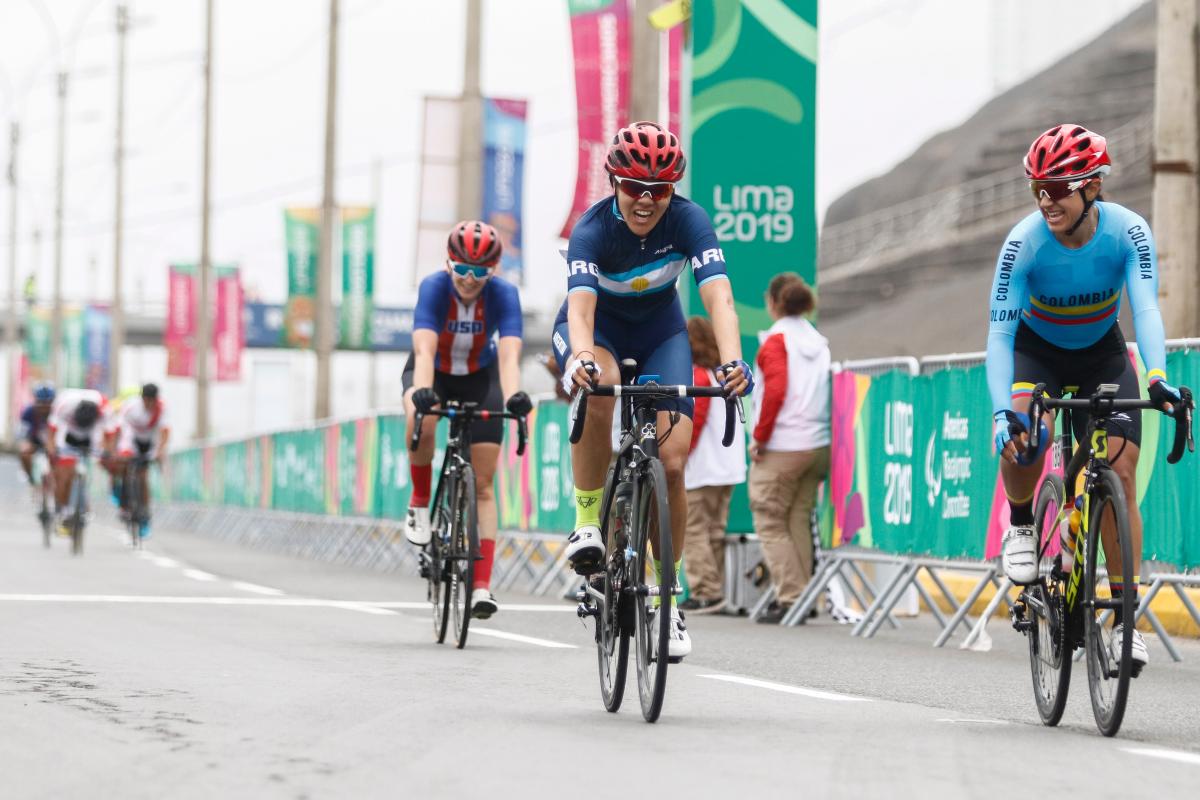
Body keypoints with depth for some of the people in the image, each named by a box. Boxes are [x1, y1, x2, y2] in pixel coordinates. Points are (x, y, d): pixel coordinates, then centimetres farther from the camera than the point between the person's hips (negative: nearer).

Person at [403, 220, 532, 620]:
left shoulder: (503, 294, -27)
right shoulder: (434, 287, -29)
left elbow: (509, 354, -38)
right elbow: (424, 348, -41)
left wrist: (514, 396, -58)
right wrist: (422, 390, -60)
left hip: (479, 376, 1)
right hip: (434, 372, -1)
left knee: (483, 483, -7)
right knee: (421, 422, -37)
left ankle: (482, 586, -9)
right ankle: (419, 504, -12)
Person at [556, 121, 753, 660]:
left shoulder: (688, 221, -26)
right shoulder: (593, 229, -29)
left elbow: (718, 297, -37)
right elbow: (580, 306, -44)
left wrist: (731, 360, -55)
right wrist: (580, 357, -65)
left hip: (659, 331, 2)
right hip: (597, 328, -2)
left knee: (671, 464, -12)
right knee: (598, 392, -38)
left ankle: (667, 596, 2)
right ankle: (587, 522, -21)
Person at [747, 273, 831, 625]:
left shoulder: (776, 340, -7)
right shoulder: (820, 342, 11)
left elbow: (775, 390, -17)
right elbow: (831, 392, 8)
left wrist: (759, 436, -10)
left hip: (781, 447, -6)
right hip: (818, 445, 6)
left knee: (770, 522, 2)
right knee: (799, 521, 12)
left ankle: (789, 598, -5)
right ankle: (803, 599, 10)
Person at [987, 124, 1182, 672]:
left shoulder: (1128, 232, -26)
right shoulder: (1024, 243, -28)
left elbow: (1145, 307, -38)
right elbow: (999, 333, -29)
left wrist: (1157, 378, -56)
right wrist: (1001, 411, -44)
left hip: (1102, 354, 1)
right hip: (1036, 352, -1)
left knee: (1120, 472, -12)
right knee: (1023, 438, -32)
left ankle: (1124, 618, -5)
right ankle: (1020, 524, 1)